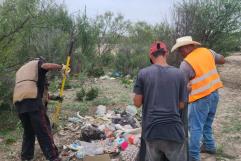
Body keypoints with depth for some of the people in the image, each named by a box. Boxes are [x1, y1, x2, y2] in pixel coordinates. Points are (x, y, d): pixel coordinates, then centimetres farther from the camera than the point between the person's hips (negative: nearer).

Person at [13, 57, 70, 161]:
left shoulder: (21, 69, 38)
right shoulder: (38, 62, 18)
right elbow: (47, 66, -8)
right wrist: (61, 67, 6)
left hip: (18, 101, 7)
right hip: (32, 99, -6)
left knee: (28, 131, 17)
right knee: (43, 130, -5)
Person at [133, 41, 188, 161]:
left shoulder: (143, 73, -5)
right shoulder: (179, 74, -3)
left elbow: (137, 103, -1)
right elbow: (181, 105, 3)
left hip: (151, 130, 1)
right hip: (173, 131, 0)